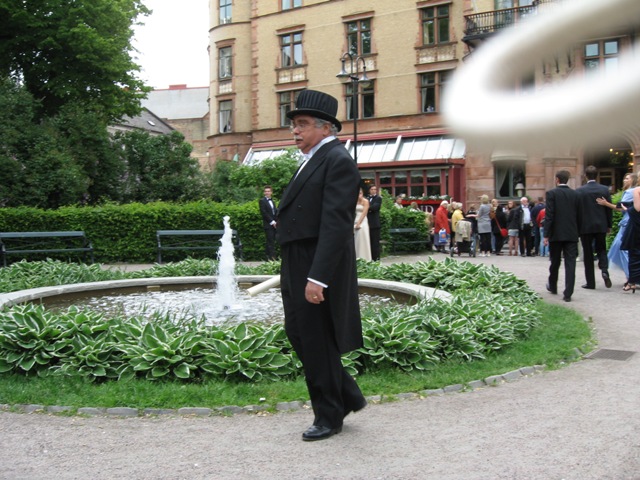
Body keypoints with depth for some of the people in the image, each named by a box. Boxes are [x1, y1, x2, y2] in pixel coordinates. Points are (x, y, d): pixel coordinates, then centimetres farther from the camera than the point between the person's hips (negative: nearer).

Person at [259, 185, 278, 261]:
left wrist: (275, 222, 1)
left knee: (270, 241, 8)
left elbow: (275, 211, 18)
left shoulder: (272, 201, 21)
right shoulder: (262, 201, -2)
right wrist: (272, 221, -13)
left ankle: (268, 256, 12)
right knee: (270, 241, -11)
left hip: (273, 224, 7)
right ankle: (272, 257, -13)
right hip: (268, 224, -7)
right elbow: (264, 213, -10)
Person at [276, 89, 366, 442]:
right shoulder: (313, 161, 16)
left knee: (317, 342, 1)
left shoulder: (337, 161, -14)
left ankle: (329, 417, 19)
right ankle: (348, 397, 29)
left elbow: (335, 224, -22)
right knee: (298, 334, 15)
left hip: (318, 268, -10)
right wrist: (292, 273, 18)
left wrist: (317, 278, -26)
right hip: (298, 267, 10)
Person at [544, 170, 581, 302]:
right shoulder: (575, 194, 5)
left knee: (555, 262, 14)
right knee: (570, 263, -1)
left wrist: (546, 235, -9)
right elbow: (579, 216, 6)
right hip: (572, 234, 2)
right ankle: (568, 293, -7)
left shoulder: (551, 193, -6)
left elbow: (549, 215, -11)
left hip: (556, 233, -2)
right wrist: (577, 232, 16)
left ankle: (552, 286, 32)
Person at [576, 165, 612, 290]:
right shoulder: (604, 190, -1)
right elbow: (609, 209, 2)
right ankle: (604, 270, -10)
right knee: (601, 249, 17)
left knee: (588, 254, 5)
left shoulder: (580, 191, -8)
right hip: (601, 226, 2)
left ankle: (590, 282, 6)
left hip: (585, 226, -2)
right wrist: (609, 225, 12)